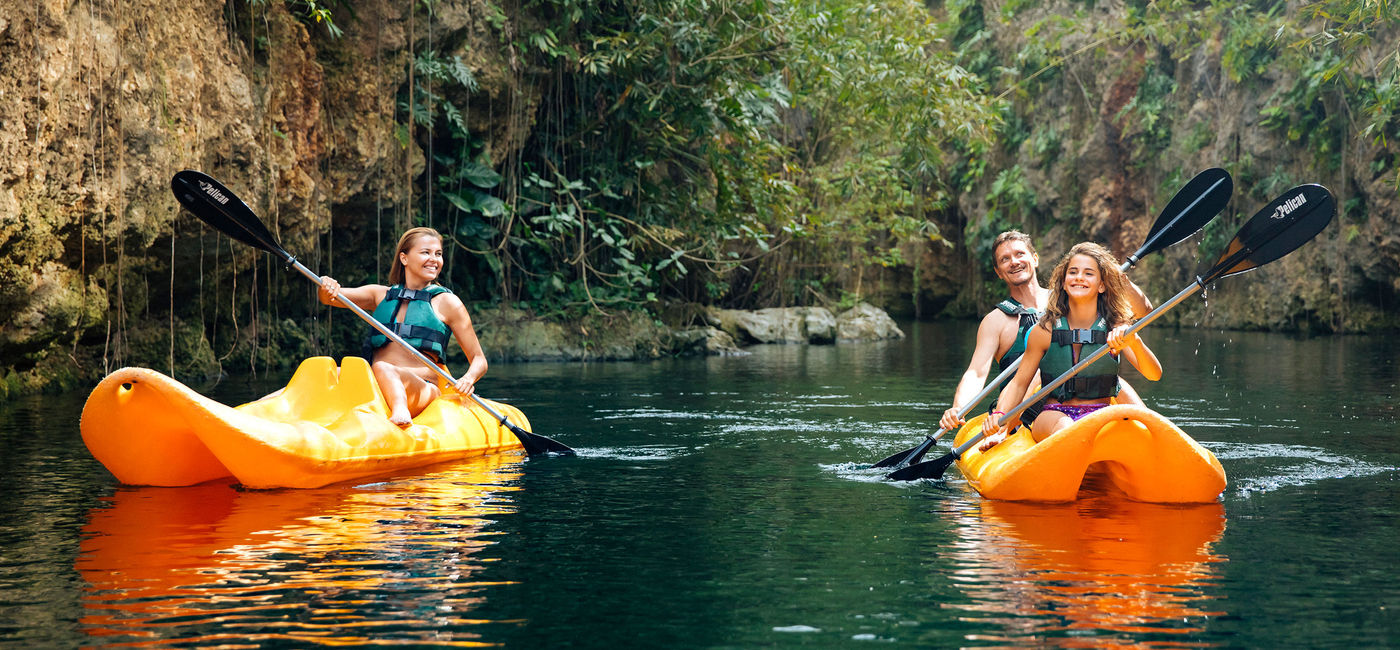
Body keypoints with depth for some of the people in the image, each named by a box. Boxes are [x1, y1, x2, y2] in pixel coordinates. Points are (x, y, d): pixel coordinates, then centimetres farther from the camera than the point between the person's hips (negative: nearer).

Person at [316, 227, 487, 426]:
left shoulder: (447, 302, 11)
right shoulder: (381, 295, 21)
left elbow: (479, 360, 11)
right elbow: (330, 298, 8)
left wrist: (468, 379, -12)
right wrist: (326, 290, -17)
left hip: (423, 392, -4)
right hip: (373, 390, 4)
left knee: (383, 368, -35)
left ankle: (400, 411, -65)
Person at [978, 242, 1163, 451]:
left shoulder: (1116, 330, 4)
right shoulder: (1044, 331, 4)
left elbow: (1154, 374, -9)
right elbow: (1019, 383, 7)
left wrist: (1133, 341, -30)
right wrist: (999, 417, -12)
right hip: (1053, 415, 0)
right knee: (1064, 426, -37)